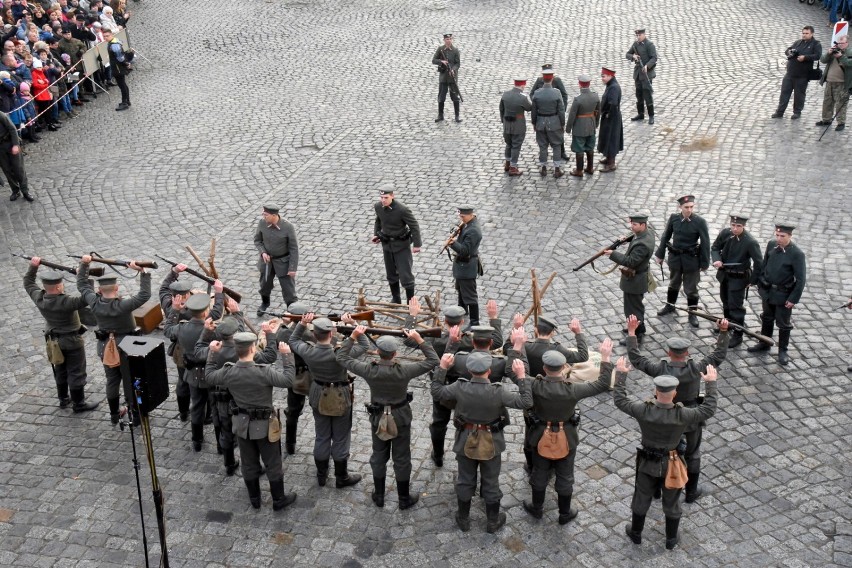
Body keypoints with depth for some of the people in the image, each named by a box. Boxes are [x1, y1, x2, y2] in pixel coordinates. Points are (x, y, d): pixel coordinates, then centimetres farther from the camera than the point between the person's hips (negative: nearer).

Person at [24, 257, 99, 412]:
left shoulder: (39, 299, -13)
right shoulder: (66, 302, -33)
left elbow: (28, 283, 4)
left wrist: (33, 266, 11)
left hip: (54, 340, 7)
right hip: (72, 341, -7)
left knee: (60, 371, 23)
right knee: (76, 373, 7)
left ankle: (64, 399, 37)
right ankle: (78, 404, 17)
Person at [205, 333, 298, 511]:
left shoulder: (228, 372, -14)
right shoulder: (264, 372, -28)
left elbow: (209, 376, 5)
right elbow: (287, 380, -24)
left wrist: (212, 353, 12)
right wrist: (287, 355, -19)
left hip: (242, 424, 4)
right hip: (264, 424, -4)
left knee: (249, 463, 19)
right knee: (272, 463, 13)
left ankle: (254, 499, 34)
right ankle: (279, 500, 25)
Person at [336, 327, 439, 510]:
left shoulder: (369, 370, -23)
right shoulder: (403, 371, -27)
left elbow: (341, 357, -10)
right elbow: (433, 361, -16)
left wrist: (353, 336, -8)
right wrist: (419, 340, -17)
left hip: (378, 417, 2)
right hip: (401, 418, -2)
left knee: (378, 457, 20)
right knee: (402, 459, 13)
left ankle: (379, 496, 34)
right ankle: (404, 499, 27)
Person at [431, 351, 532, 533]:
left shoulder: (459, 388, -21)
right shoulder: (497, 392, -26)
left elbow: (436, 392, -4)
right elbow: (526, 402, -20)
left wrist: (442, 368, -1)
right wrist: (521, 376, -19)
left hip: (466, 442, 2)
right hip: (491, 443, -2)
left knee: (465, 481, 20)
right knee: (491, 483, 17)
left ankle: (463, 519, 35)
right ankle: (493, 522, 32)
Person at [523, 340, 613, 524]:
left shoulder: (536, 386, -27)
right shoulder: (572, 390, -28)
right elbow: (603, 384, -18)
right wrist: (605, 358, -15)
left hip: (541, 437, 1)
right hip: (567, 439, -1)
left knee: (540, 474, 23)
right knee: (565, 477, 20)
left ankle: (537, 508, 43)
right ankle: (565, 514, 38)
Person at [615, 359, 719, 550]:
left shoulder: (644, 411, -28)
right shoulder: (682, 415, -29)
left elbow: (620, 400, -13)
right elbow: (709, 409, -15)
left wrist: (620, 374, -5)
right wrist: (710, 383, -7)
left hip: (648, 464, 1)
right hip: (672, 465, -1)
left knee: (642, 498, 23)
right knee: (671, 502, 21)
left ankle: (635, 533, 43)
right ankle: (671, 539, 40)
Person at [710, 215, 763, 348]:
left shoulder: (750, 242, -25)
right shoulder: (725, 233, -11)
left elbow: (759, 263, -17)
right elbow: (715, 247, 4)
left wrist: (752, 281, -12)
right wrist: (716, 259, -16)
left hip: (738, 278, -6)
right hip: (724, 274, 6)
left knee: (735, 306, -2)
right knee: (726, 301, 25)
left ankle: (737, 336, 10)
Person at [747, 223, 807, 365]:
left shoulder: (797, 254, -21)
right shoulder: (771, 245, -7)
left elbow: (800, 279, -17)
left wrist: (793, 299, -16)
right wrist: (760, 283, 10)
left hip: (784, 295, -5)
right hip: (767, 291, 5)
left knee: (783, 323, 10)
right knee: (767, 318, 22)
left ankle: (783, 351, 26)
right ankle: (764, 344, 40)